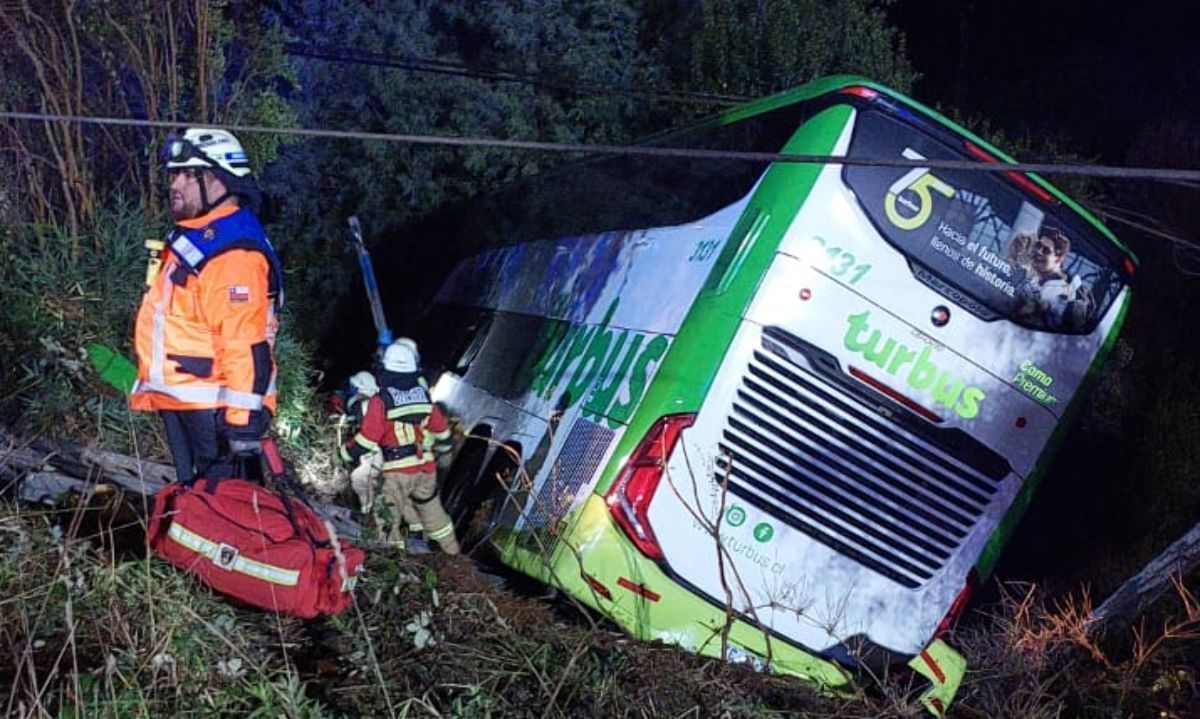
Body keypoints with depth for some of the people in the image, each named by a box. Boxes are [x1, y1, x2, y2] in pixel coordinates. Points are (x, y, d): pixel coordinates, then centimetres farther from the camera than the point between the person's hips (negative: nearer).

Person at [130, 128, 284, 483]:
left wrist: (244, 419, -26)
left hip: (212, 409, -11)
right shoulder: (189, 239, 16)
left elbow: (245, 344, -24)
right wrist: (150, 386, 27)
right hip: (179, 401, 11)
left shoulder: (233, 252, -18)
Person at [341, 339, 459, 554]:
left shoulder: (381, 401, -16)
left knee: (389, 519, 7)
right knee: (431, 510, 22)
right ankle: (452, 551, 36)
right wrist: (442, 449, 30)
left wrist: (346, 453, 2)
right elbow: (441, 429, 10)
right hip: (426, 468, 5)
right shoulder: (423, 395, -1)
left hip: (396, 472, -5)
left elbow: (366, 439, -15)